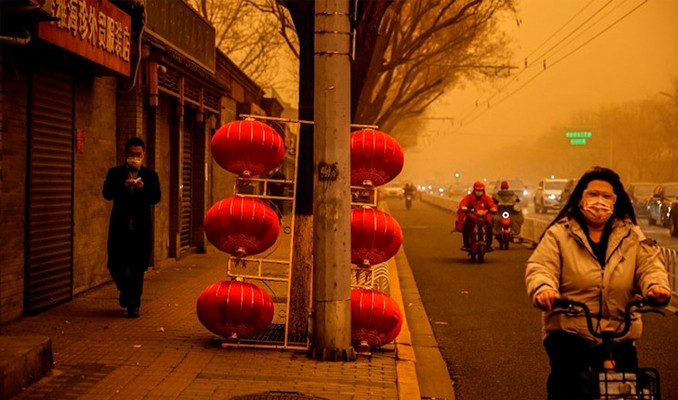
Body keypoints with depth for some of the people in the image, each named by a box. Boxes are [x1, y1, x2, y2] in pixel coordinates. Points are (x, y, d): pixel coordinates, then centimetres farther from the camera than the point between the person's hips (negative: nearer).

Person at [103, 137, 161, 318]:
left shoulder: (150, 175, 7)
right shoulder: (115, 173, 6)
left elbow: (156, 198, -6)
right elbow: (107, 193, -9)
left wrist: (143, 188, -26)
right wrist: (124, 186, -26)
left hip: (141, 228, 0)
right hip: (119, 227, 0)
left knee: (137, 268, 1)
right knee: (115, 265, 5)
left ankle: (133, 304, 12)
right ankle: (125, 290, 35)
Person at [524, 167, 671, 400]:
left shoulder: (631, 235, 10)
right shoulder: (559, 233, 0)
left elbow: (649, 265, 0)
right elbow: (540, 267, -10)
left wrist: (656, 285, -25)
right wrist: (543, 289, -34)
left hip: (619, 333, 3)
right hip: (569, 330, -3)